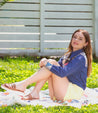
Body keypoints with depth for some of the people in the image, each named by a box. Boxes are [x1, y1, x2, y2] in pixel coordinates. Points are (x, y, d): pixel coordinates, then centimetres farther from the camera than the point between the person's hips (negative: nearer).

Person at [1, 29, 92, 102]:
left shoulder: (81, 58, -11)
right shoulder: (68, 55, 17)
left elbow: (63, 73, -24)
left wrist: (47, 64, -17)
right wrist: (45, 62, -7)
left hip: (73, 92, -8)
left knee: (52, 63, -18)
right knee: (50, 66, -5)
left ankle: (23, 84, -21)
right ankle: (35, 93, -18)